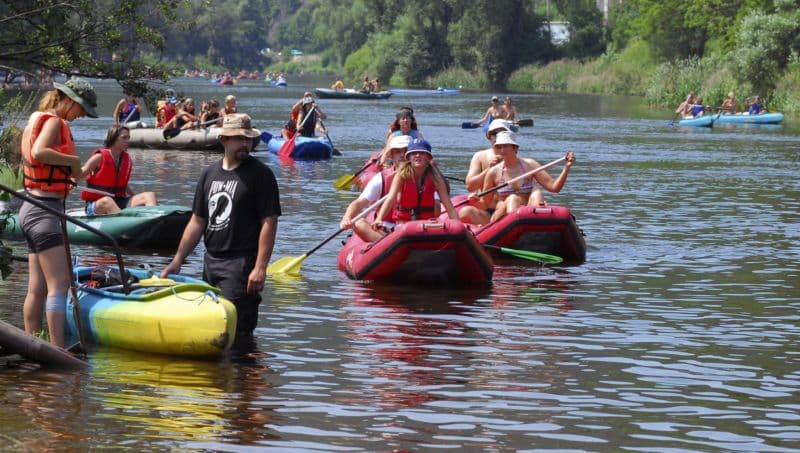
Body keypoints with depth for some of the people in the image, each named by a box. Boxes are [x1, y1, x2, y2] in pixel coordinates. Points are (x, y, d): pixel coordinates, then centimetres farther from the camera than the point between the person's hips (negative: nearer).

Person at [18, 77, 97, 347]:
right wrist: (73, 160, -19)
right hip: (45, 211, -10)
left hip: (32, 208, 10)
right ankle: (58, 350, -19)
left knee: (37, 288, 11)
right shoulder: (53, 121, -12)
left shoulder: (35, 120, 17)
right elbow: (39, 152, -29)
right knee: (59, 283, -14)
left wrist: (68, 175, 6)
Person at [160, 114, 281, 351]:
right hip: (210, 261, 7)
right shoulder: (210, 174, 14)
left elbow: (269, 222, -10)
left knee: (234, 329, -16)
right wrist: (177, 261, 12)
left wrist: (260, 268, -19)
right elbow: (197, 221, 18)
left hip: (240, 263, -7)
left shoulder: (260, 174, -5)